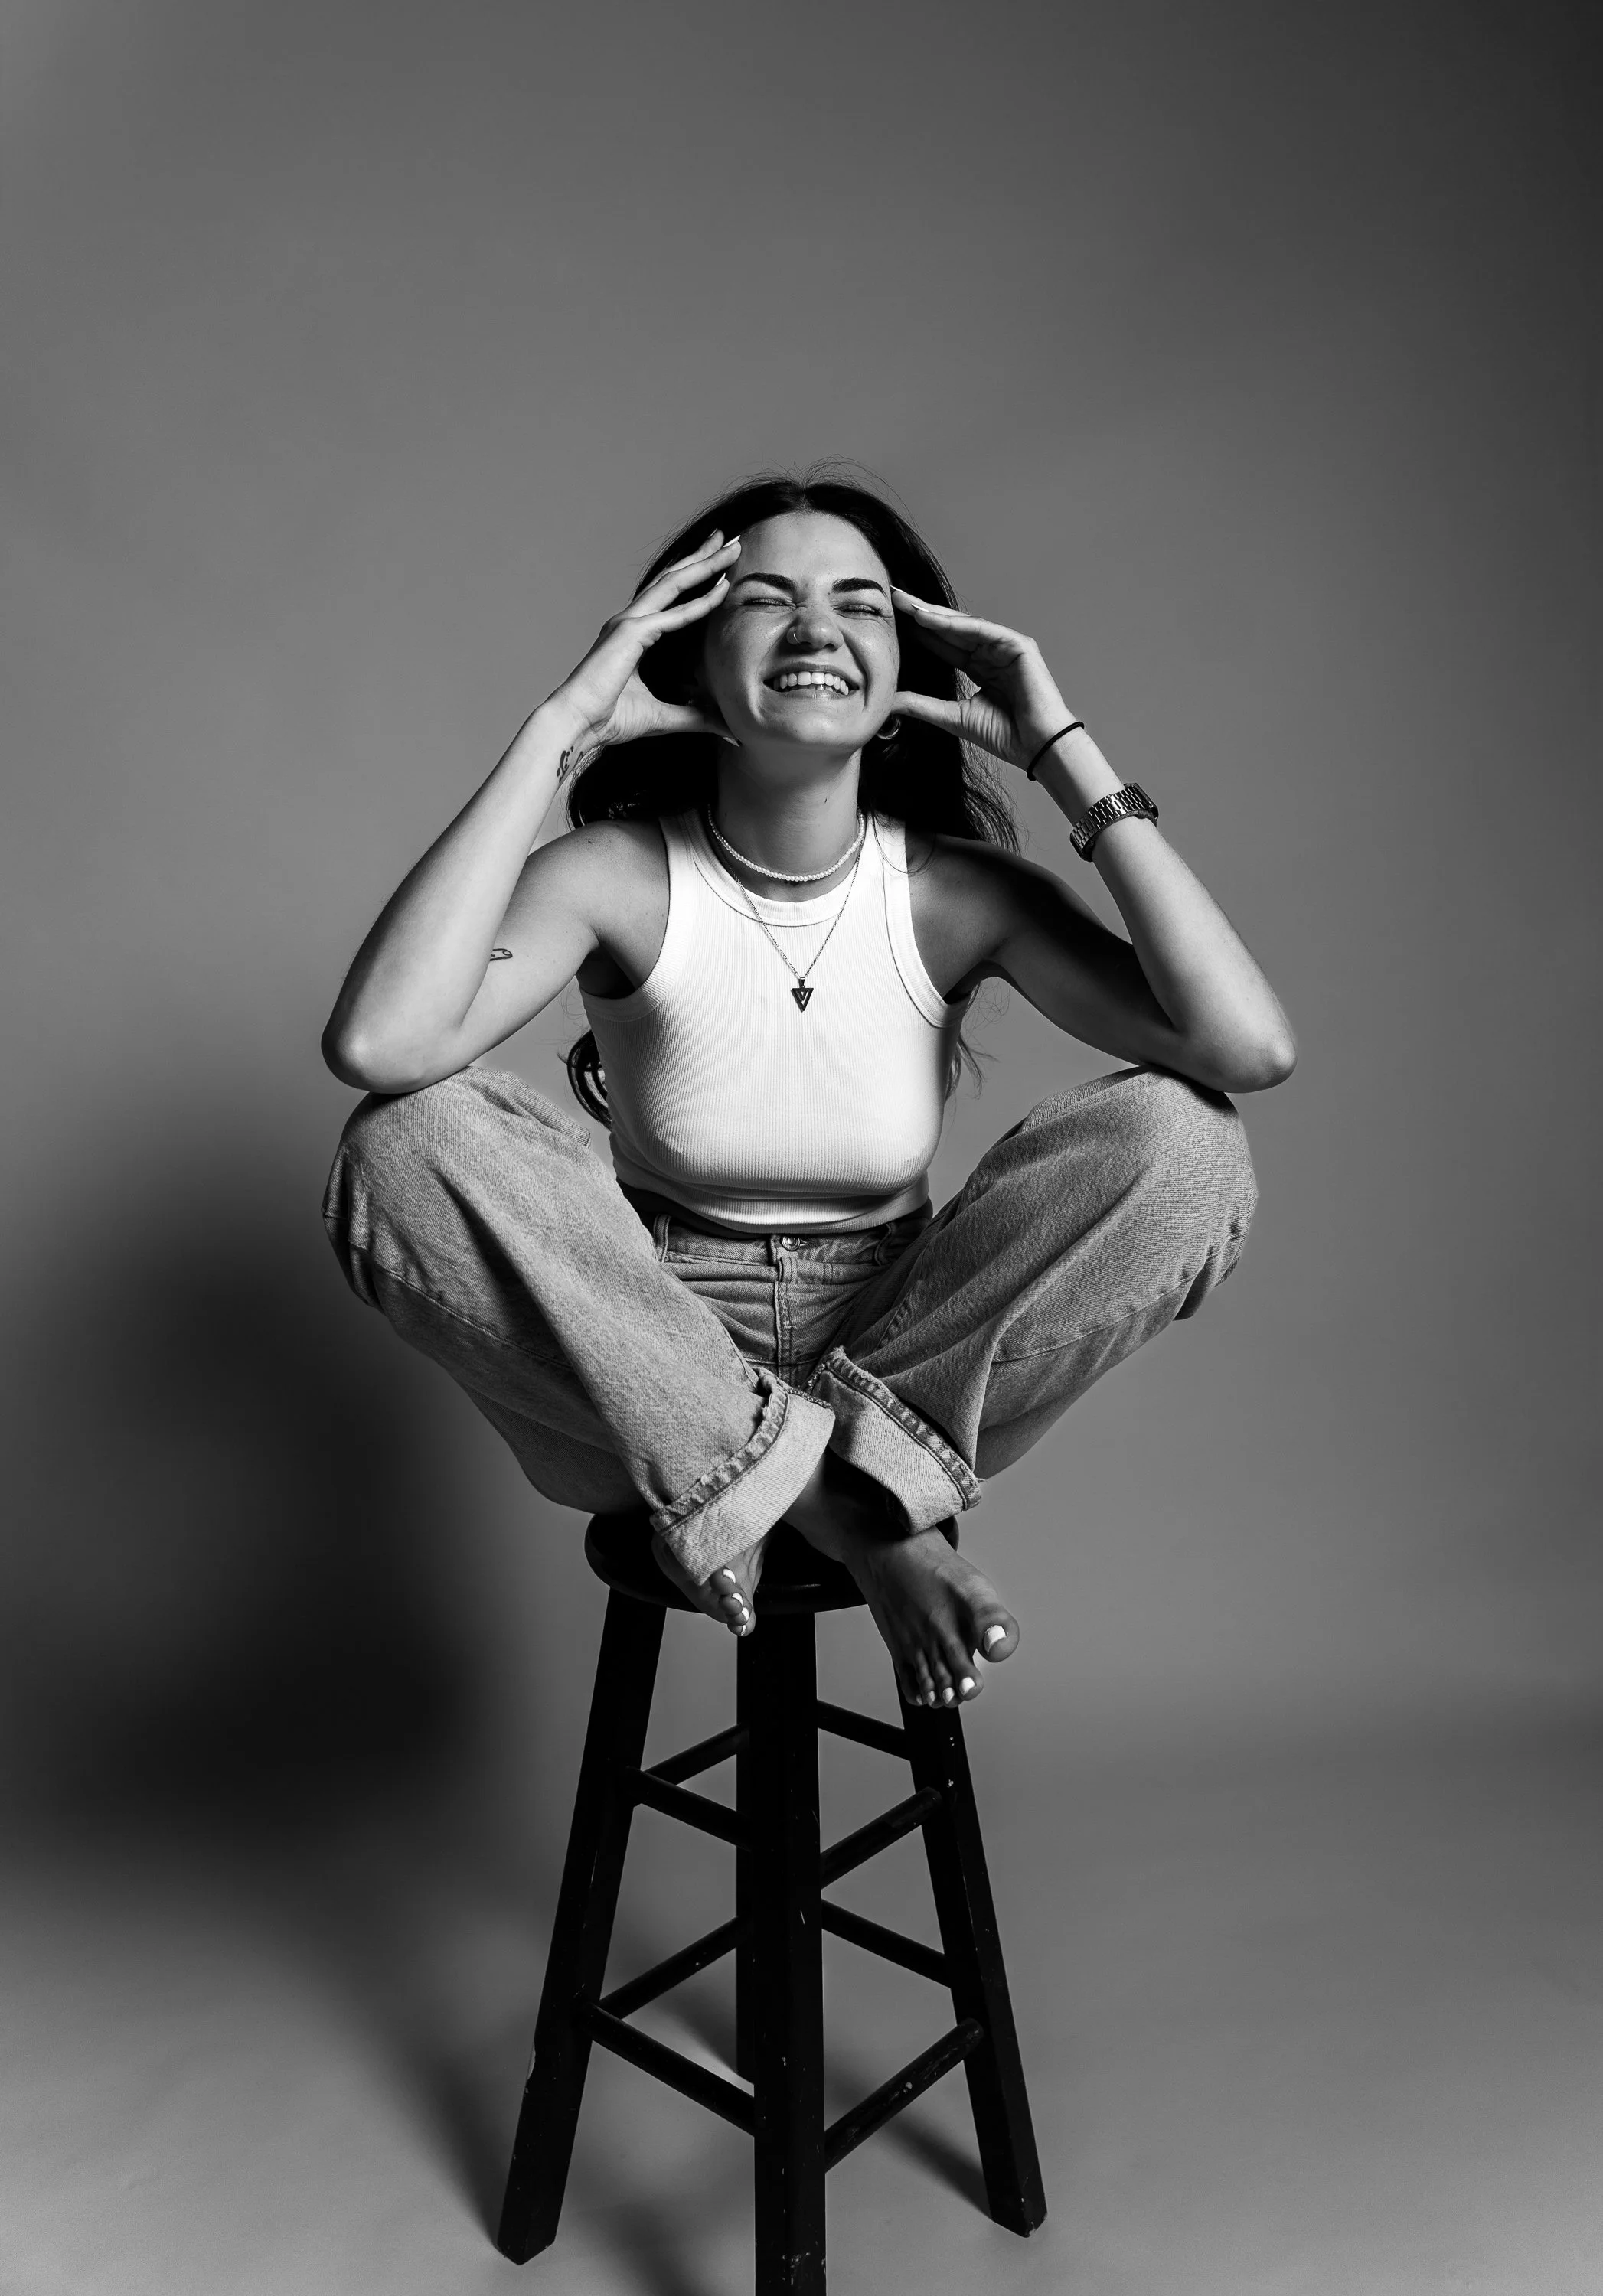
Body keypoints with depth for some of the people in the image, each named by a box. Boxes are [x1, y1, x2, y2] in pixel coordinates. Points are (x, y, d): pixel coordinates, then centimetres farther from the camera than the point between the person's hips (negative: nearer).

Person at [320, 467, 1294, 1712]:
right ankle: (855, 1503, -18)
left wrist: (1068, 752, -17)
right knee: (404, 1144, -26)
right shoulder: (619, 876, -11)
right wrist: (555, 731, -24)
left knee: (1182, 1140, -20)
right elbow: (378, 1043, -31)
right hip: (653, 1381, 0)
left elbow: (1252, 1046, -22)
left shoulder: (957, 894, -7)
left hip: (913, 1364, 1)